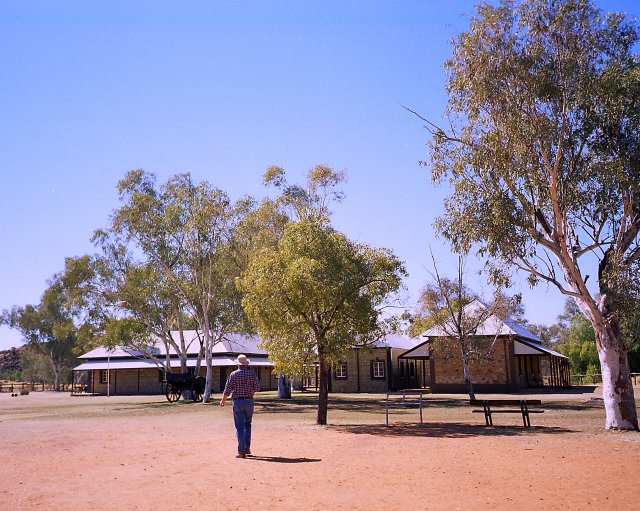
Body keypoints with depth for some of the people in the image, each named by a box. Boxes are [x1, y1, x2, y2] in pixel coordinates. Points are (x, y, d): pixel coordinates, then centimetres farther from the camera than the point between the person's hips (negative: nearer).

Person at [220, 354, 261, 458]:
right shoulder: (252, 374, 0)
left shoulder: (234, 374, -4)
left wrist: (223, 401, 10)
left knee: (240, 427, 1)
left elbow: (227, 390, -4)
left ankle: (242, 451, -1)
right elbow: (257, 387, -3)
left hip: (238, 402, -2)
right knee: (247, 425, 19)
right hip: (249, 401, 2)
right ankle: (247, 448, 19)